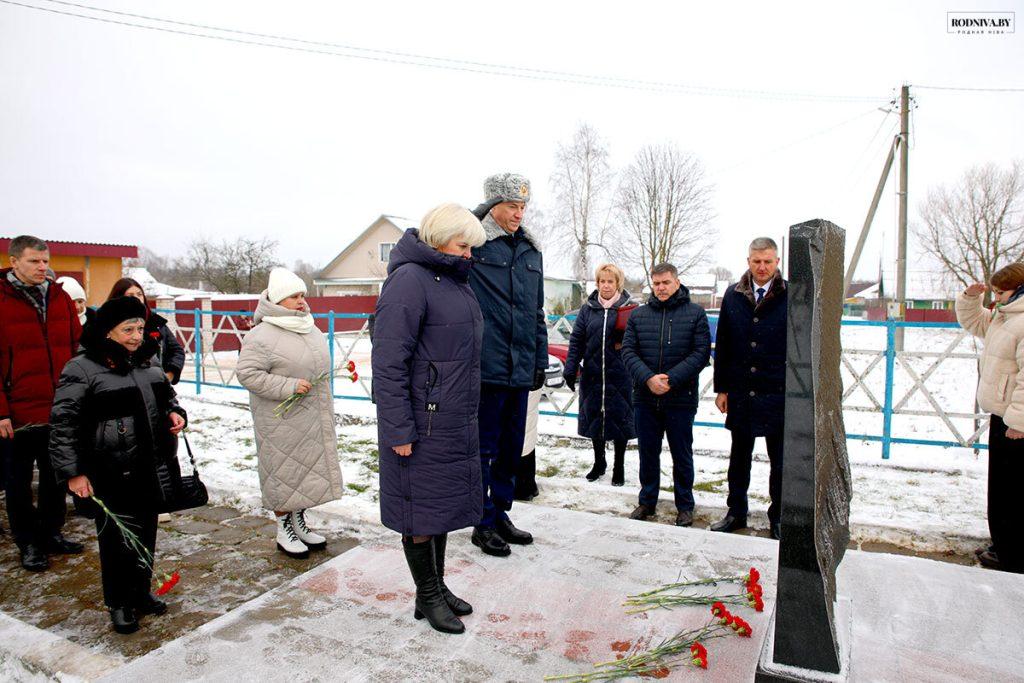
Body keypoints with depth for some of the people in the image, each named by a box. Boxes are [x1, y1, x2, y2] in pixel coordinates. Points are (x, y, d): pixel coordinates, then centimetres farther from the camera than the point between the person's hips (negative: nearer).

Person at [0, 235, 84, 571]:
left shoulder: (60, 298, 5)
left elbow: (77, 349, 8)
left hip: (61, 409, 4)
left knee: (57, 477, 16)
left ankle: (51, 533, 32)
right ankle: (28, 543, 25)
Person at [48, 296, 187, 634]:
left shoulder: (148, 363, 10)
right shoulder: (82, 369, -10)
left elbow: (167, 397, 25)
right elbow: (64, 424, -11)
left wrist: (175, 413, 3)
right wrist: (72, 472, -13)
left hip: (151, 470, 6)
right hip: (110, 475, -6)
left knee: (146, 533, 16)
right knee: (117, 539, 4)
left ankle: (141, 592, 34)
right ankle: (119, 603, 23)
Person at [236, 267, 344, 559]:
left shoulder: (310, 330, 11)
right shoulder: (261, 336, -15)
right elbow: (247, 373, -19)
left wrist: (325, 411, 21)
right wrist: (288, 386, -24)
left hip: (312, 418, 8)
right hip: (283, 422, -8)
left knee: (309, 469, 14)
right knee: (284, 472, 3)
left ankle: (299, 522, 29)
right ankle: (284, 530, 18)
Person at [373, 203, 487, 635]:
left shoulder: (456, 282, 14)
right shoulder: (410, 280, -15)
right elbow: (389, 363, -20)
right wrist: (398, 430, -20)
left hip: (456, 422, 9)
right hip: (422, 425, -9)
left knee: (444, 502, 19)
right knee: (421, 508, 6)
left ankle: (438, 586, 35)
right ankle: (427, 597, 24)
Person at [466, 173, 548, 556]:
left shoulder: (531, 251, 15)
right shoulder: (473, 242, -5)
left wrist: (540, 359, 18)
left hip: (521, 368, 7)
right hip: (486, 366, -7)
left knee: (512, 448, 16)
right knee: (484, 449, 5)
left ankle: (500, 514, 32)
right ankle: (483, 524, 21)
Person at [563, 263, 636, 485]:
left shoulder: (628, 308, -1)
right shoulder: (588, 308, 5)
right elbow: (576, 340, 4)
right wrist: (570, 369, -3)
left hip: (619, 375, -2)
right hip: (592, 374, 2)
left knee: (619, 419, 5)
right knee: (594, 417, 12)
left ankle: (618, 467, 24)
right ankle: (599, 462, 32)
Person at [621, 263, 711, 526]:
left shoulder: (695, 313, 0)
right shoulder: (638, 315, 7)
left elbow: (701, 352, -7)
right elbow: (628, 351, 1)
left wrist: (671, 379, -17)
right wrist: (647, 378, -15)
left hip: (681, 398, -2)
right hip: (644, 398, 3)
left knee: (682, 455, 9)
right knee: (648, 453, 13)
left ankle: (685, 506, 24)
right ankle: (647, 501, 28)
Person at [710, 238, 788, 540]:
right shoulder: (733, 295, 4)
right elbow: (722, 345, 7)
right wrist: (721, 388, 5)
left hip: (778, 393, -3)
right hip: (741, 393, 3)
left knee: (780, 461, 9)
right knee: (739, 456, 14)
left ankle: (779, 518, 24)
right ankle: (736, 512, 29)